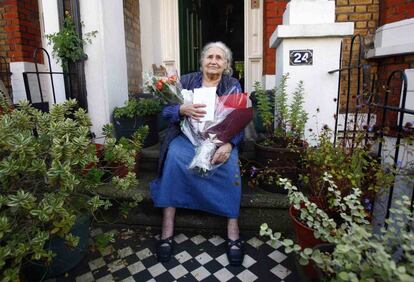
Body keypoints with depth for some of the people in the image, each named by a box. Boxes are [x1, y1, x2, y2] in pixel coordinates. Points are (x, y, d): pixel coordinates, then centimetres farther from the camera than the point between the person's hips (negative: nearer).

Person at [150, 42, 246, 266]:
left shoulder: (233, 85, 8)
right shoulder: (186, 81, 9)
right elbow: (166, 111, 1)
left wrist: (228, 144, -24)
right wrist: (183, 109, -23)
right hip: (187, 136, 1)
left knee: (229, 163, -31)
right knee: (173, 156, -31)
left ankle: (233, 230, -21)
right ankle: (167, 226, -24)